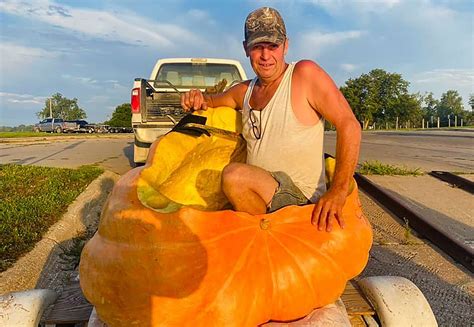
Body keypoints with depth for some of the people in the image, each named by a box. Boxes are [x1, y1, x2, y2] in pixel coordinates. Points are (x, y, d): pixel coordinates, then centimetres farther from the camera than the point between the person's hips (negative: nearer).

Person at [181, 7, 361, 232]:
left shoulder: (305, 74, -9)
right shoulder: (245, 91, 9)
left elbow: (349, 125, -15)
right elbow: (212, 101, 26)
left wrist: (338, 191, -23)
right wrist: (198, 98, 0)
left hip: (300, 198, -6)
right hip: (255, 194, 7)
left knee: (234, 175, -30)